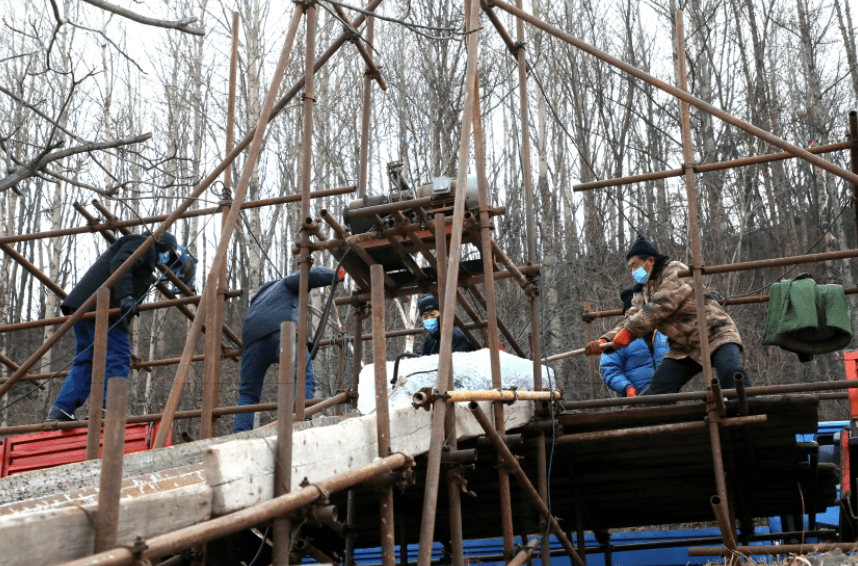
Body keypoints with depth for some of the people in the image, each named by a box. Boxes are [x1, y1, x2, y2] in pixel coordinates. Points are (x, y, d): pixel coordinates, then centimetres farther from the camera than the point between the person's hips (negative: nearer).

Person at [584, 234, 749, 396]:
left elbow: (661, 306, -23)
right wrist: (605, 341, -14)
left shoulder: (675, 271, -11)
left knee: (731, 374, -29)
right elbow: (631, 320, 4)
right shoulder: (642, 293, 14)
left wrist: (629, 331, -25)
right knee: (659, 386, -5)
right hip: (684, 347, 7)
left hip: (715, 335, -7)